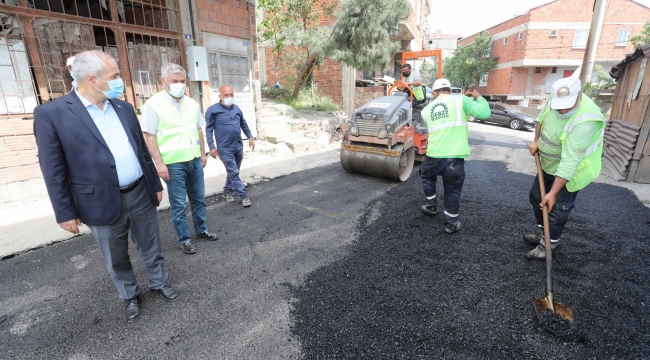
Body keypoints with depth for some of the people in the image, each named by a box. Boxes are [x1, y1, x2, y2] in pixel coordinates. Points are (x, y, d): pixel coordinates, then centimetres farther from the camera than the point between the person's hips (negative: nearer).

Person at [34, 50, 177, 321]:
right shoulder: (51, 113, -10)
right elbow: (53, 170, -7)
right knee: (116, 259, 16)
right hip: (103, 203, -3)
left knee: (151, 247, 17)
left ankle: (158, 282, 39)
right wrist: (65, 213, -6)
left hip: (141, 194, 4)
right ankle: (130, 296, 38)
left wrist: (155, 184, 12)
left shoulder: (124, 108, 5)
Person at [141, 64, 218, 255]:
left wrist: (203, 153, 14)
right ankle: (184, 240, 18)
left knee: (198, 198, 15)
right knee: (178, 204, 5)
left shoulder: (191, 103, 8)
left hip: (194, 160, 5)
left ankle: (201, 230, 32)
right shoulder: (153, 104, -8)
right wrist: (159, 163, -15)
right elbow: (149, 136, -10)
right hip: (173, 163, -5)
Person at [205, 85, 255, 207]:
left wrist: (250, 137, 15)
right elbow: (209, 129, -7)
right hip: (225, 148, -6)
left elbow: (243, 123, 20)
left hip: (238, 146, 6)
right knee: (234, 173, -4)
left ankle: (228, 190, 35)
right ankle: (244, 195, 5)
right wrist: (212, 147, -13)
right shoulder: (213, 110, -8)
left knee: (233, 172, 17)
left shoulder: (236, 108, 8)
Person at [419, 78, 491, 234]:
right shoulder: (460, 100, 1)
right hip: (455, 157, -2)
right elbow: (485, 113, -5)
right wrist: (478, 97, 14)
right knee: (452, 191, 13)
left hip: (433, 156, 2)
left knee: (427, 177, 32)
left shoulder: (427, 109, 12)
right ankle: (451, 223, 25)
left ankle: (432, 206, 44)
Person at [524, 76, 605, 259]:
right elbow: (541, 118, 10)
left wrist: (553, 193, -37)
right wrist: (536, 141, 1)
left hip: (569, 172, -8)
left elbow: (569, 162, -38)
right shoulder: (554, 99, -15)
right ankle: (544, 233, 39)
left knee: (558, 210, 1)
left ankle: (549, 243, 21)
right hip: (548, 165, 8)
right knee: (536, 197, 19)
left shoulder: (584, 121, -37)